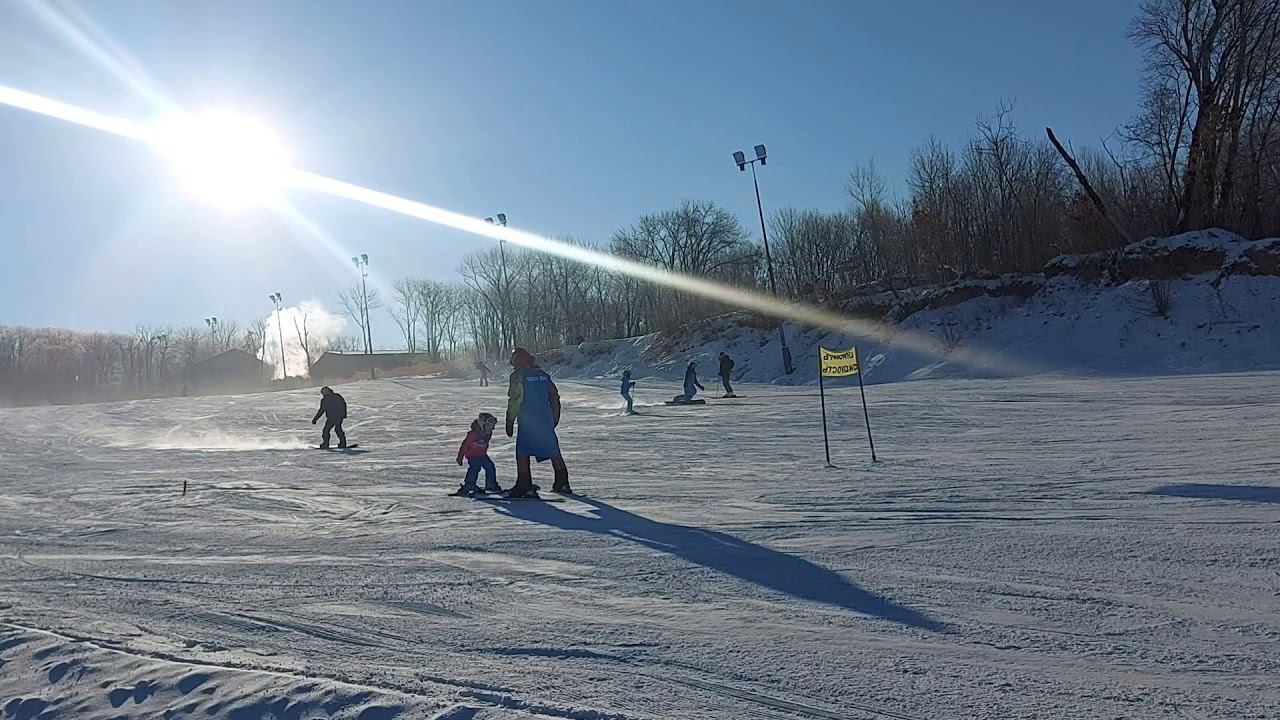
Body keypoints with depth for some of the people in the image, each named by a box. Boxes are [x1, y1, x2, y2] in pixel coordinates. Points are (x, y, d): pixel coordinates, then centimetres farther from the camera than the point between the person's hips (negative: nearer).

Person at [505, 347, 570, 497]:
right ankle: (562, 483, 16)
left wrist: (510, 422, -6)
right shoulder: (544, 374, 12)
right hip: (546, 420, 6)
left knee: (522, 453, 0)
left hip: (527, 422, -6)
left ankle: (525, 486, -5)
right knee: (554, 452, 12)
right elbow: (555, 397, 14)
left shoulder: (518, 375, -5)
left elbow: (514, 400, -10)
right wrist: (555, 419, 22)